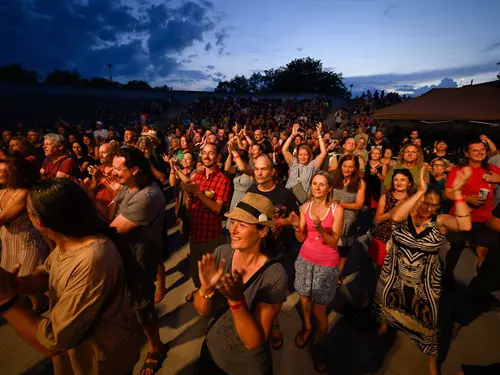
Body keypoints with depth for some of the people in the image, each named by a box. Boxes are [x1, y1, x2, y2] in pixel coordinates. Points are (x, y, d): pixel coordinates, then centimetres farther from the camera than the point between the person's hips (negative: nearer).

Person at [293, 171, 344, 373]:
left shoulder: (337, 209, -12)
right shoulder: (305, 207, -2)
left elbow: (333, 242, -14)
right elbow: (301, 238, 1)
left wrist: (320, 228, -31)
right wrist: (296, 227, -21)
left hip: (327, 264, -3)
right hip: (305, 259, 4)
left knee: (319, 309, 2)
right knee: (304, 297, 17)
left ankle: (320, 345, 28)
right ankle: (307, 327, 46)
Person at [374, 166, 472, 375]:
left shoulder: (440, 221, -12)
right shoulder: (404, 216, -14)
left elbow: (465, 225, -32)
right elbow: (395, 216, -39)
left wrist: (457, 192, -35)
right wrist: (420, 191, -39)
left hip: (425, 282, 0)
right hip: (394, 276, 0)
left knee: (427, 318, 12)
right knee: (388, 302, 24)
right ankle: (384, 324, 58)